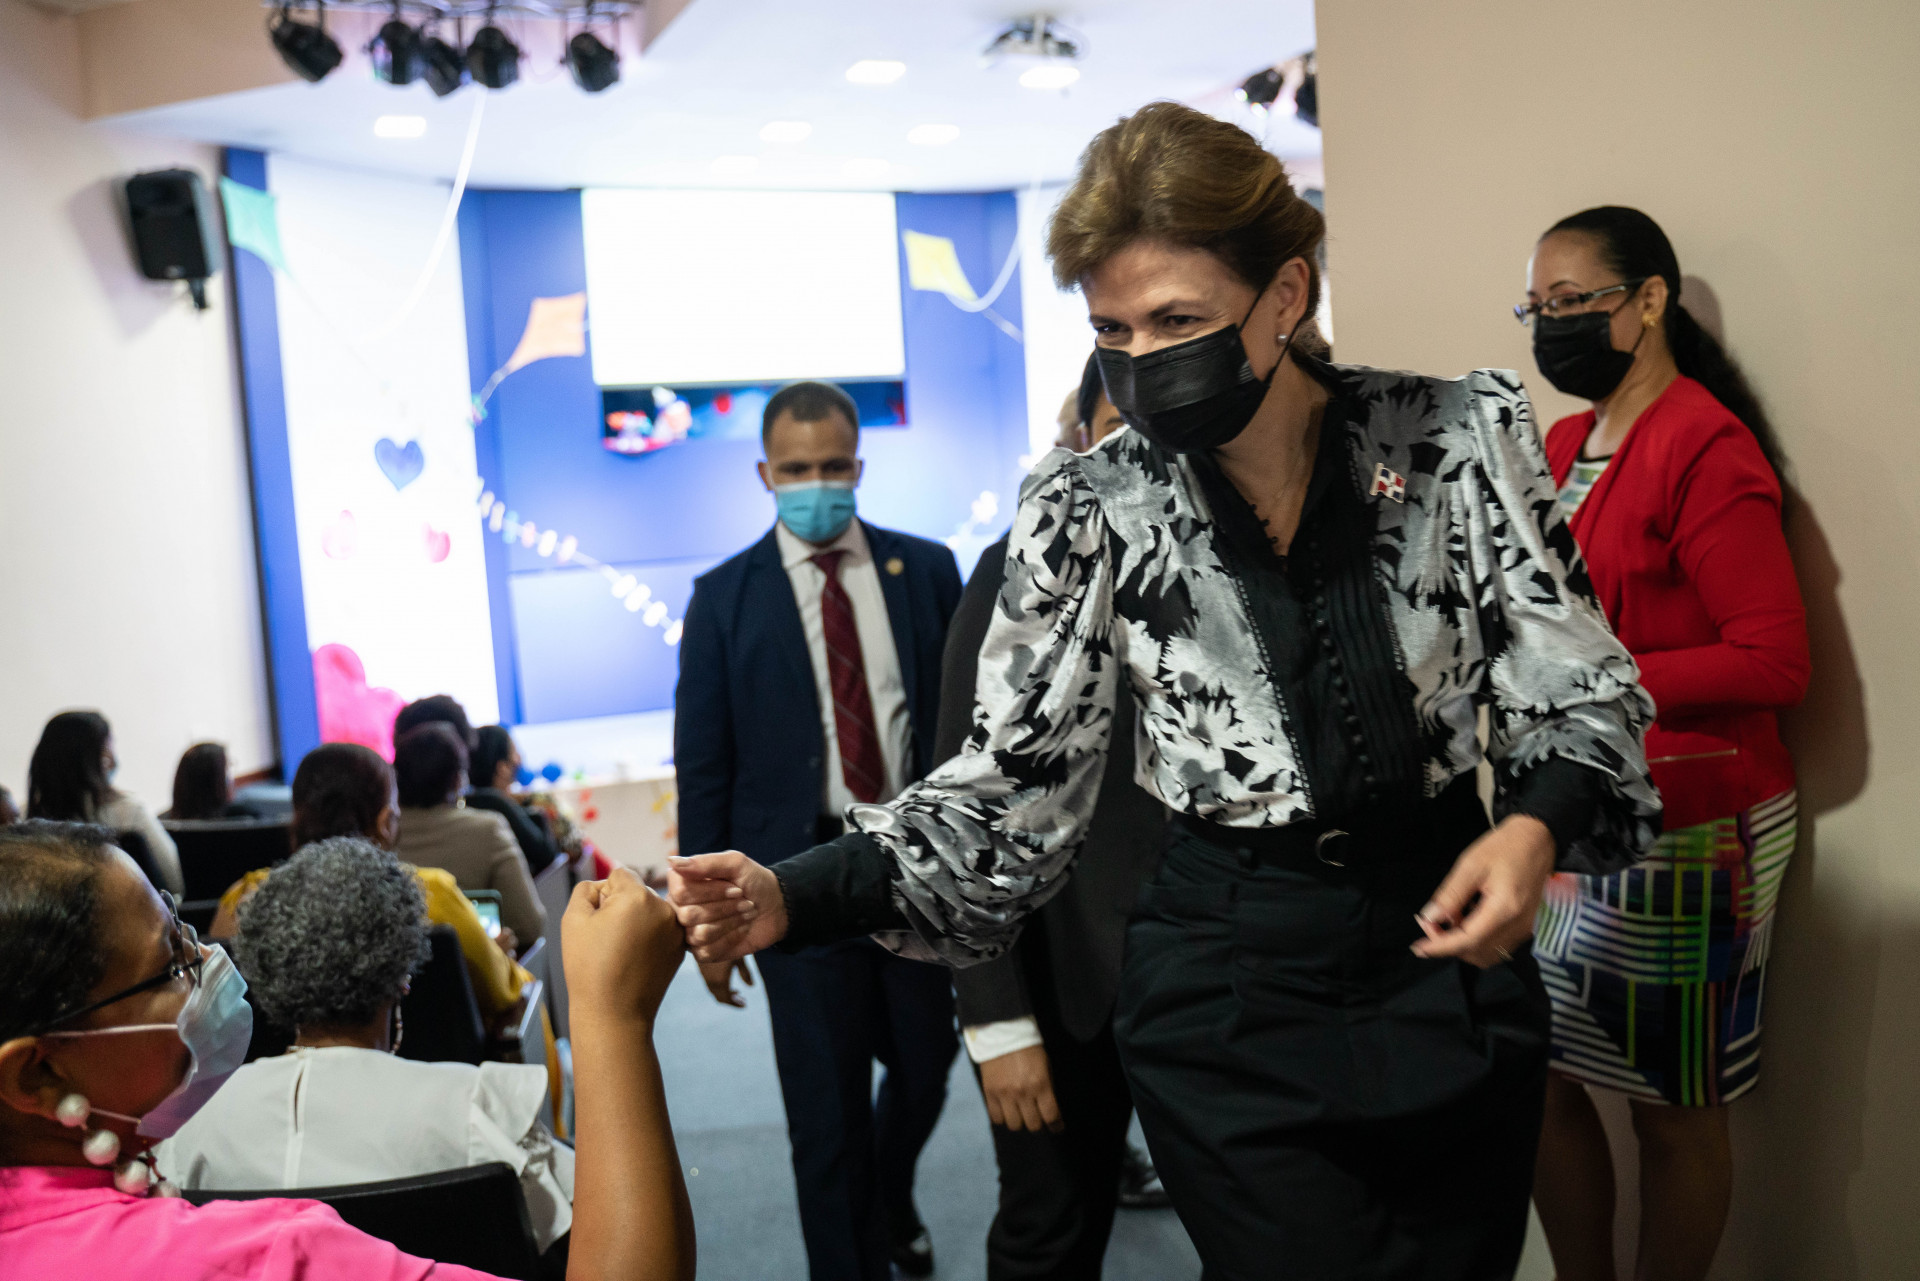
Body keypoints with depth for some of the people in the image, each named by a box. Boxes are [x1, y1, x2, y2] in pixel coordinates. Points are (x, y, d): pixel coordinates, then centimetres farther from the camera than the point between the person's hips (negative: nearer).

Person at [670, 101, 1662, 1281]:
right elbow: (1016, 787, -8)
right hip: (1231, 979, -2)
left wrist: (1533, 827, -27)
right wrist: (792, 897, -22)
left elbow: (1580, 700, -4)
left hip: (1450, 938, 2)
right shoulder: (1089, 512, -9)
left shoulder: (1461, 435, -9)